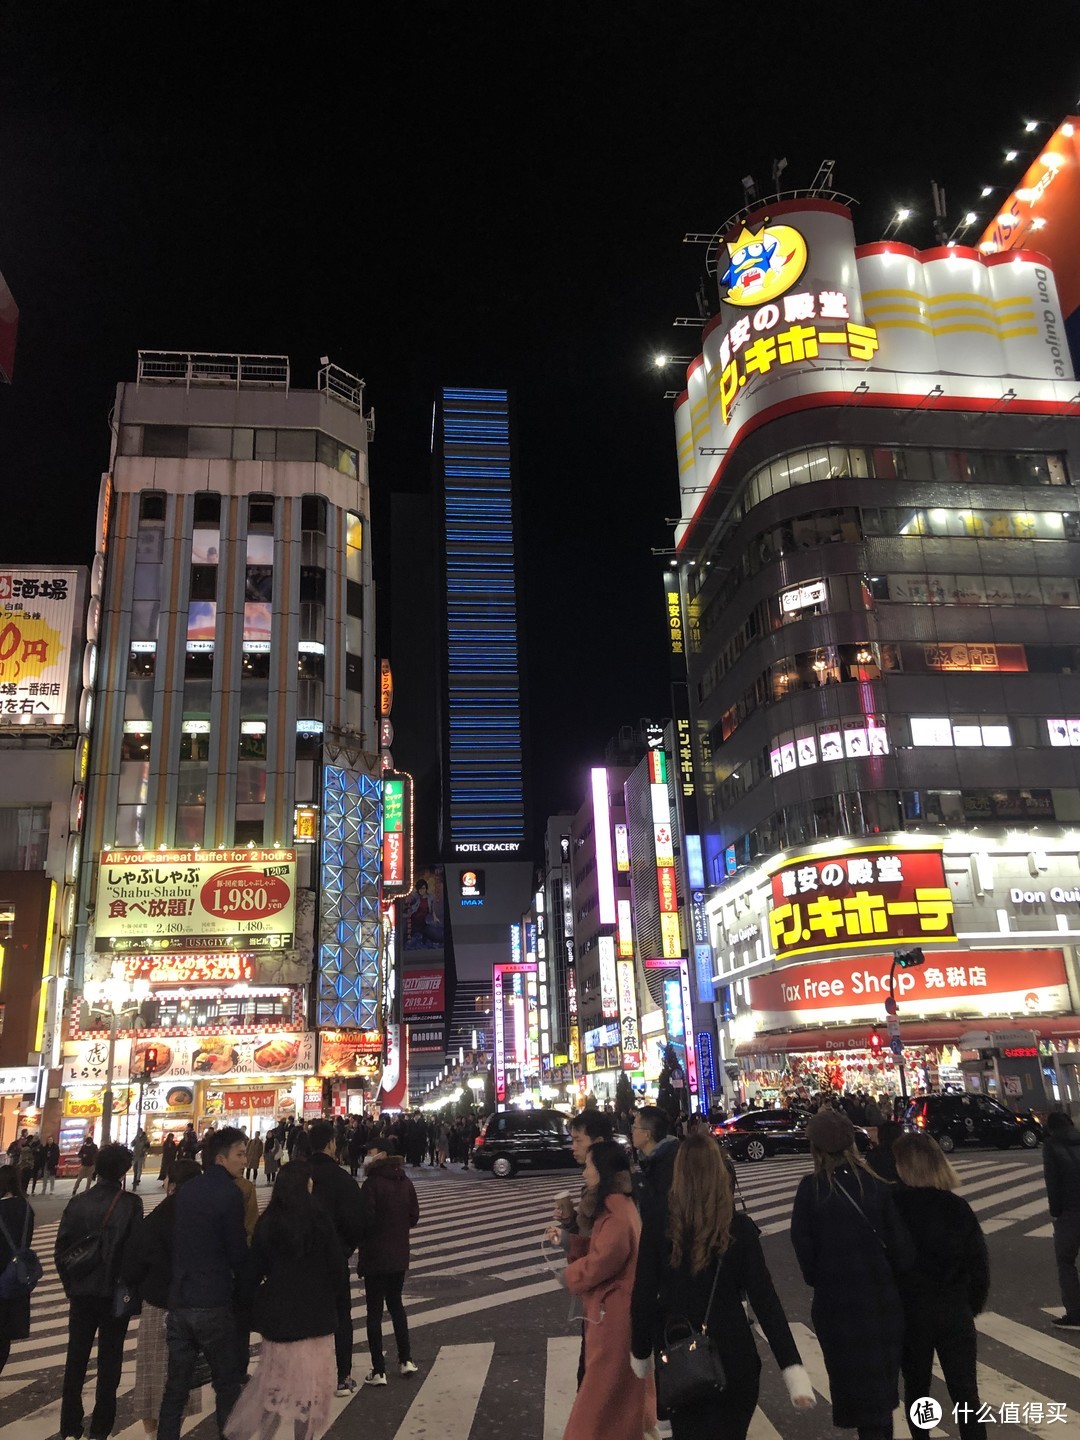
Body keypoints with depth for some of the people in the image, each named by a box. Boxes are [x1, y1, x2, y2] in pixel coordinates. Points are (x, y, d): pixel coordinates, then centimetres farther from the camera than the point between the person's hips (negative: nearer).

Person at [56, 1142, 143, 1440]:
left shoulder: (77, 1203, -2)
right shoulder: (130, 1204, -12)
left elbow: (61, 1248, 0)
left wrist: (70, 1285, 12)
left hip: (81, 1292, 3)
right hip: (115, 1292, -3)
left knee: (76, 1358, 16)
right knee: (109, 1360, 8)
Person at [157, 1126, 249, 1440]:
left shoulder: (187, 1191, 8)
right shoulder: (229, 1193, -14)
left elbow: (179, 1241, 14)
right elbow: (237, 1251, -10)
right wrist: (246, 1286, 7)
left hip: (178, 1300, 6)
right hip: (214, 1303, -6)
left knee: (176, 1384, 13)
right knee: (228, 1383, 7)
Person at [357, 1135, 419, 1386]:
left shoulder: (371, 1184, -19)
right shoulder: (406, 1182, 0)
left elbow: (365, 1221, -20)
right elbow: (414, 1217, 4)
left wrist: (360, 1240, 0)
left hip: (375, 1257, -6)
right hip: (400, 1255, 6)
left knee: (375, 1311, 6)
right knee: (396, 1304, 21)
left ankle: (379, 1371, 10)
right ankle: (406, 1360, 25)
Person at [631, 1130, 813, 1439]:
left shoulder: (657, 1225, -12)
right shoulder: (740, 1228, -12)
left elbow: (643, 1297, -7)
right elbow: (764, 1300, -13)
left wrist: (641, 1353, 7)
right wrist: (793, 1368, -9)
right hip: (733, 1356, -1)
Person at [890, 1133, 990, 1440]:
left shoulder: (893, 1206, -14)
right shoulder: (958, 1207, -7)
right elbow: (979, 1264, -4)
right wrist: (973, 1306, 10)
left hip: (909, 1311, -1)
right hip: (955, 1312, 1)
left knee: (916, 1387, 17)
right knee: (965, 1392, 9)